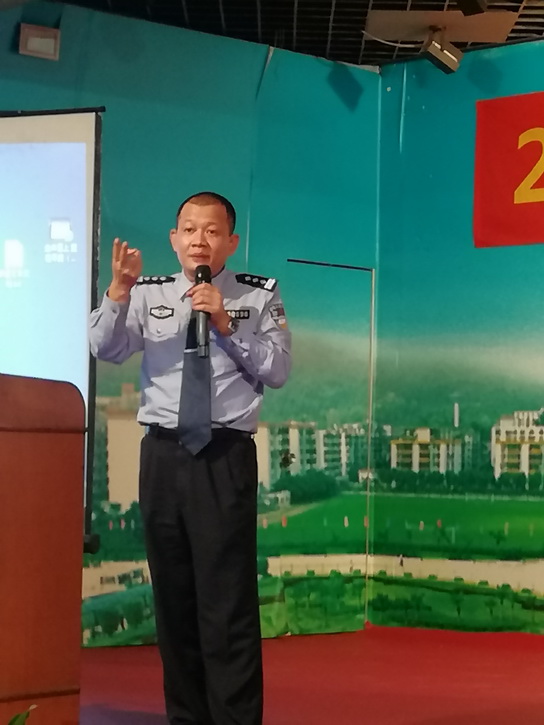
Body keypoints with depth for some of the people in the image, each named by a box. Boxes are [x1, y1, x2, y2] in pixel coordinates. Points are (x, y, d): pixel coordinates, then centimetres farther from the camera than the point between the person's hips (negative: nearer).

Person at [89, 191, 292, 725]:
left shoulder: (259, 295, 5)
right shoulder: (149, 294, 10)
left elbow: (278, 371, -2)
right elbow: (105, 349, -3)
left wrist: (225, 325, -11)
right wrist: (119, 291, -18)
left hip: (226, 456, -3)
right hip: (163, 454, 3)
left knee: (228, 601, -6)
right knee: (173, 596, 11)